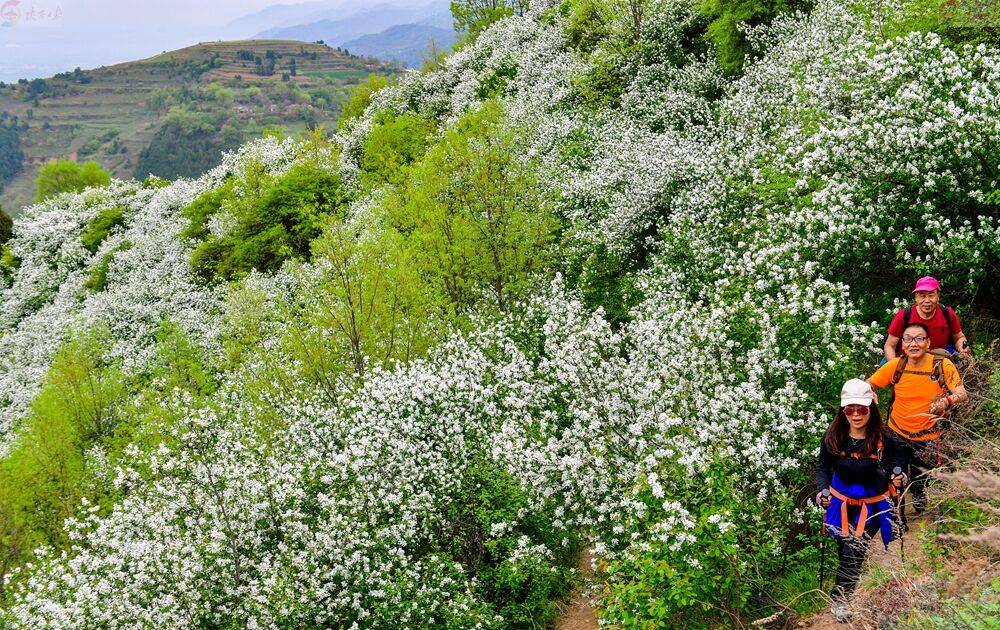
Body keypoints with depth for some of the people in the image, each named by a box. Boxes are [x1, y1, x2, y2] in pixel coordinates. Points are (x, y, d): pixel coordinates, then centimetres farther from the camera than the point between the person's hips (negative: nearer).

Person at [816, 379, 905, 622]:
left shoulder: (882, 438, -19)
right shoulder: (833, 436, -13)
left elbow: (894, 468, -7)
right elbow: (823, 467, 1)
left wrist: (898, 479, -30)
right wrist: (823, 490, -16)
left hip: (872, 505, -2)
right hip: (841, 502, 2)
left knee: (854, 550, -14)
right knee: (843, 548, 14)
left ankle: (839, 598, 5)